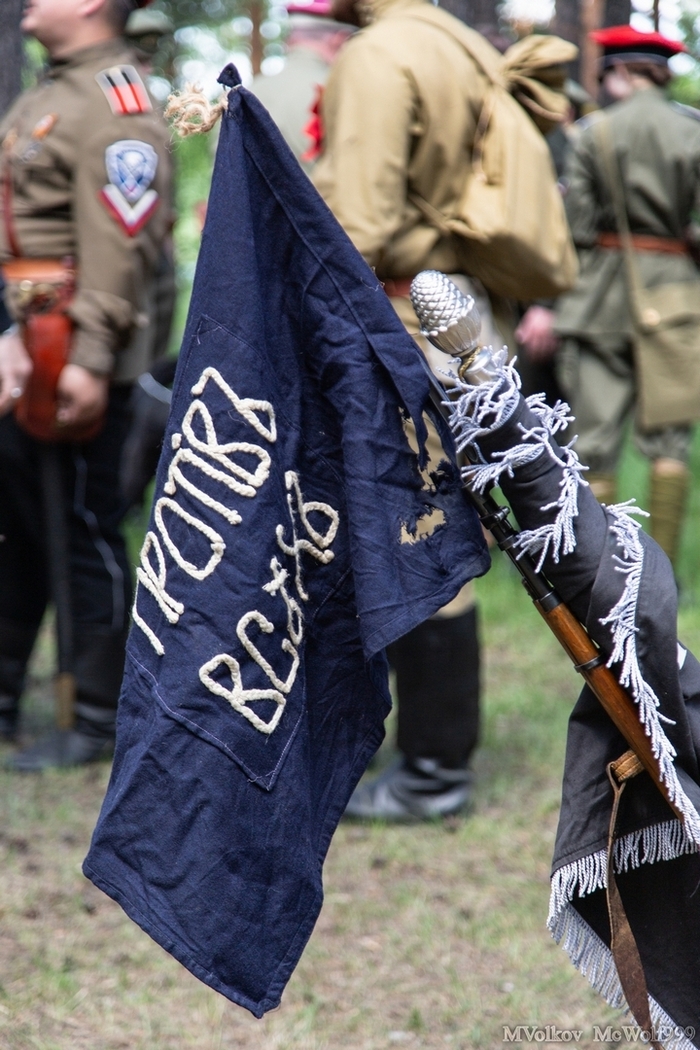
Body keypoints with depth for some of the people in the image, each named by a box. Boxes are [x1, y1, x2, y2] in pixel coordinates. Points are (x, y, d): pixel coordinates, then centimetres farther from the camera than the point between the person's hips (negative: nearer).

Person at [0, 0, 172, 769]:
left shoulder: (114, 101, -14)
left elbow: (120, 245, -22)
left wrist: (90, 361, -26)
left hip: (75, 366, -10)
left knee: (86, 534, -1)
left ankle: (98, 719, 8)